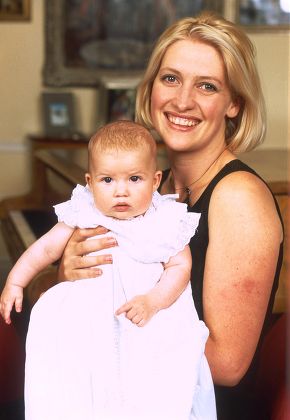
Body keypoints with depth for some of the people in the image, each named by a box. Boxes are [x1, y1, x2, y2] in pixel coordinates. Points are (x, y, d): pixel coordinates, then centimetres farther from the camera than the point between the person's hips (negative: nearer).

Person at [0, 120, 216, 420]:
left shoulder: (165, 222, -4)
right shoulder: (83, 216, 1)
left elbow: (180, 266, -7)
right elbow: (47, 248, 9)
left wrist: (153, 301, -21)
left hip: (153, 312, -2)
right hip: (88, 312, 3)